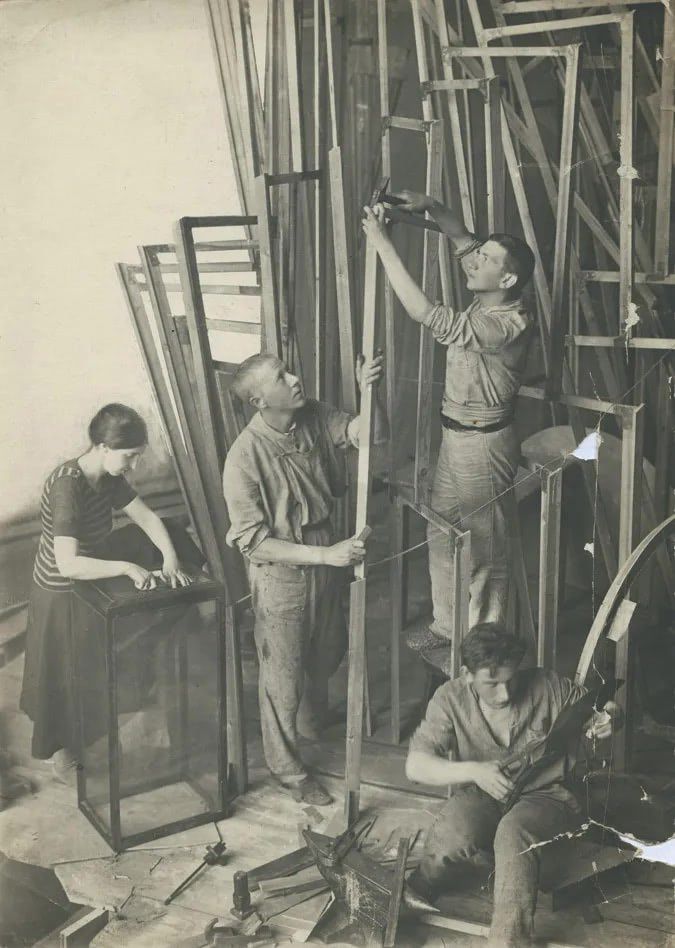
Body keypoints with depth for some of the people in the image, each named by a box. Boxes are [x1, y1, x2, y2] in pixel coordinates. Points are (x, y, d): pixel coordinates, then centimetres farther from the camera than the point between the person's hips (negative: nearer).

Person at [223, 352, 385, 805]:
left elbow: (372, 433, -12)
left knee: (327, 653, 27)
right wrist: (324, 554, -30)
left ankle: (314, 721, 57)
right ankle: (287, 767, 34)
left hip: (326, 557, 6)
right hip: (281, 575, -6)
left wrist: (368, 392, -33)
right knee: (284, 675, 12)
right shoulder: (245, 457, -28)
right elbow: (252, 541, -25)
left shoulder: (314, 418, -10)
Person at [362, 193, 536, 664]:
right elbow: (462, 236, 13)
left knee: (484, 550, 5)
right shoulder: (486, 302, -2)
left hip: (484, 444, -9)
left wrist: (382, 243, -34)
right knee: (442, 535, 20)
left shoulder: (509, 324, -28)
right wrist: (430, 206, -7)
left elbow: (427, 314, -36)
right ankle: (448, 625, 37)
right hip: (456, 435, 10)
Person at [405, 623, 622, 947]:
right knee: (453, 835, -34)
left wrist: (608, 717, -21)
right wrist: (473, 771, -32)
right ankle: (412, 898, -5)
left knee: (515, 833, -37)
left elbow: (600, 709, 5)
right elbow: (415, 765, -16)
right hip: (480, 796, 1)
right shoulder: (451, 699, -9)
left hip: (545, 795, -1)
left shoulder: (548, 686, -9)